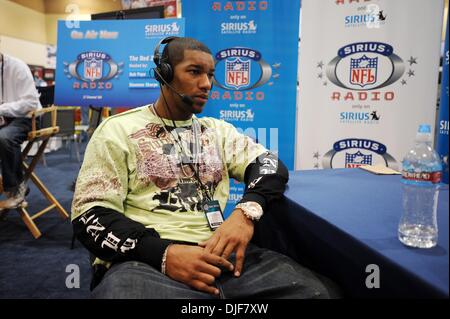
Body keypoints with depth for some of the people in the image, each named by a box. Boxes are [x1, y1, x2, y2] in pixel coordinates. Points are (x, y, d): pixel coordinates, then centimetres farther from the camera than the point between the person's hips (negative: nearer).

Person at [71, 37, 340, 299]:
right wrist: (164, 253, -19)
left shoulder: (218, 130, 19)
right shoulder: (119, 130, 6)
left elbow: (271, 165, 9)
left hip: (219, 252, 4)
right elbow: (91, 214, -2)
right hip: (145, 259, -3)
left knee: (313, 290, -20)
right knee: (123, 288, -39)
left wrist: (246, 212, -14)